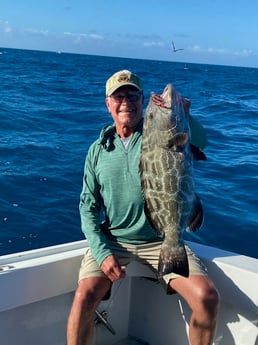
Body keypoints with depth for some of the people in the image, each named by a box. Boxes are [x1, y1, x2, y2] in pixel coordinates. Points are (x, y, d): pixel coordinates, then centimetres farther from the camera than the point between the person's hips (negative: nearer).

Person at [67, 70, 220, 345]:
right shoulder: (98, 149, 7)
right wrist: (101, 252, -10)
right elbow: (88, 205, 5)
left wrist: (183, 115, -42)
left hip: (162, 240, 0)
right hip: (111, 240, 1)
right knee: (85, 295, -24)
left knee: (207, 297, -18)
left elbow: (199, 141, -20)